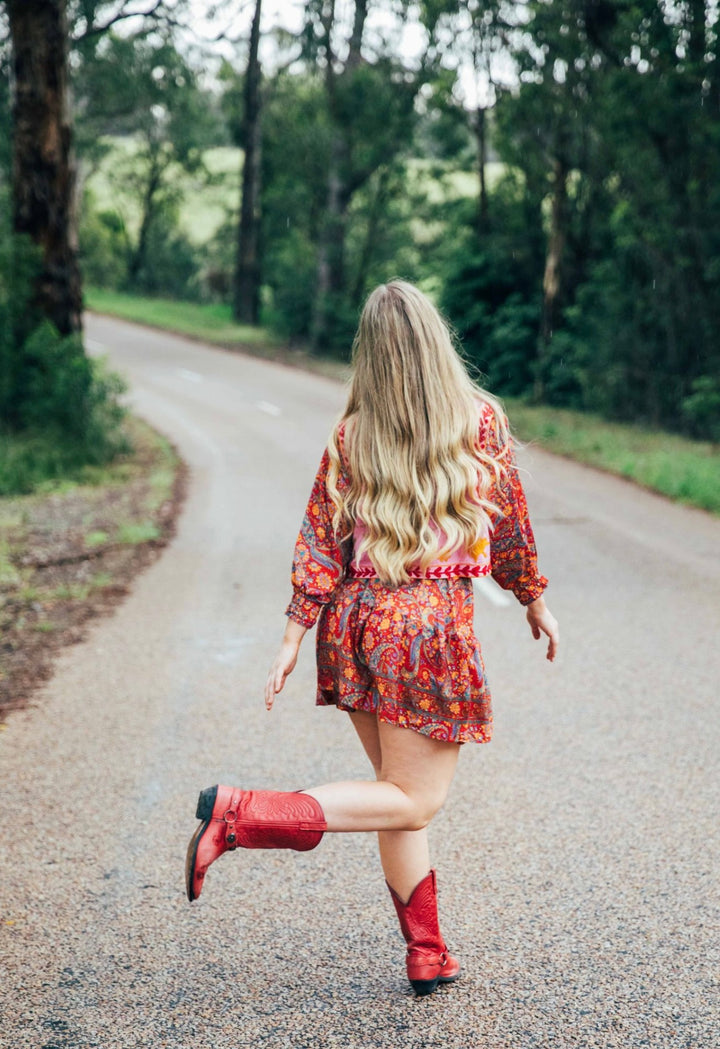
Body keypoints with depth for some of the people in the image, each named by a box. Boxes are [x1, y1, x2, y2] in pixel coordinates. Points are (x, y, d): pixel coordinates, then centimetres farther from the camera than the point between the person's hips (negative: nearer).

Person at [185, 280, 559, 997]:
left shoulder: (351, 434, 3)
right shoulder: (481, 419, -3)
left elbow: (321, 540, 0)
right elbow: (509, 523, 4)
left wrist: (293, 639, 3)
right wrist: (535, 600, 17)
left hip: (357, 616, 5)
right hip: (432, 619, -5)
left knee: (398, 786, 16)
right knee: (413, 800, 2)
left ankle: (426, 956, 22)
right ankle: (242, 815, -14)